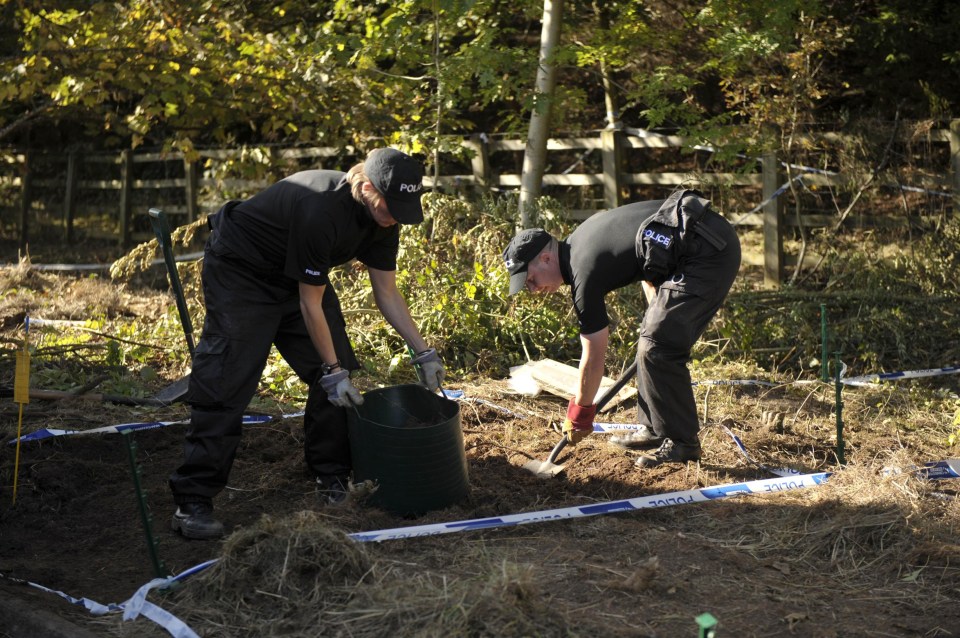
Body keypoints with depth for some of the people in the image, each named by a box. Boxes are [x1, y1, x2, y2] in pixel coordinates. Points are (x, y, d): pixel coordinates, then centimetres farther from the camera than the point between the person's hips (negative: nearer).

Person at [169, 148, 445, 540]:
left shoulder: (382, 216, -13)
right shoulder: (319, 210, -37)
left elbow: (387, 293, -2)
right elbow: (311, 304, -27)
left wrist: (423, 351, -6)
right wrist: (332, 370, -21)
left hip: (298, 276, 8)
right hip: (239, 274, -8)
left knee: (338, 375, 0)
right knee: (226, 386, -13)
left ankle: (333, 478, 14)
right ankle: (192, 502, -10)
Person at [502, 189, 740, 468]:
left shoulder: (585, 273, -14)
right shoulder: (579, 240, 13)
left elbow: (593, 357, -6)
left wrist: (580, 412, 7)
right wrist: (658, 312, 25)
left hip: (706, 254, -10)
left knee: (658, 348, -8)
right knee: (654, 337, 15)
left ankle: (682, 443, 2)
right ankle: (654, 429, 23)